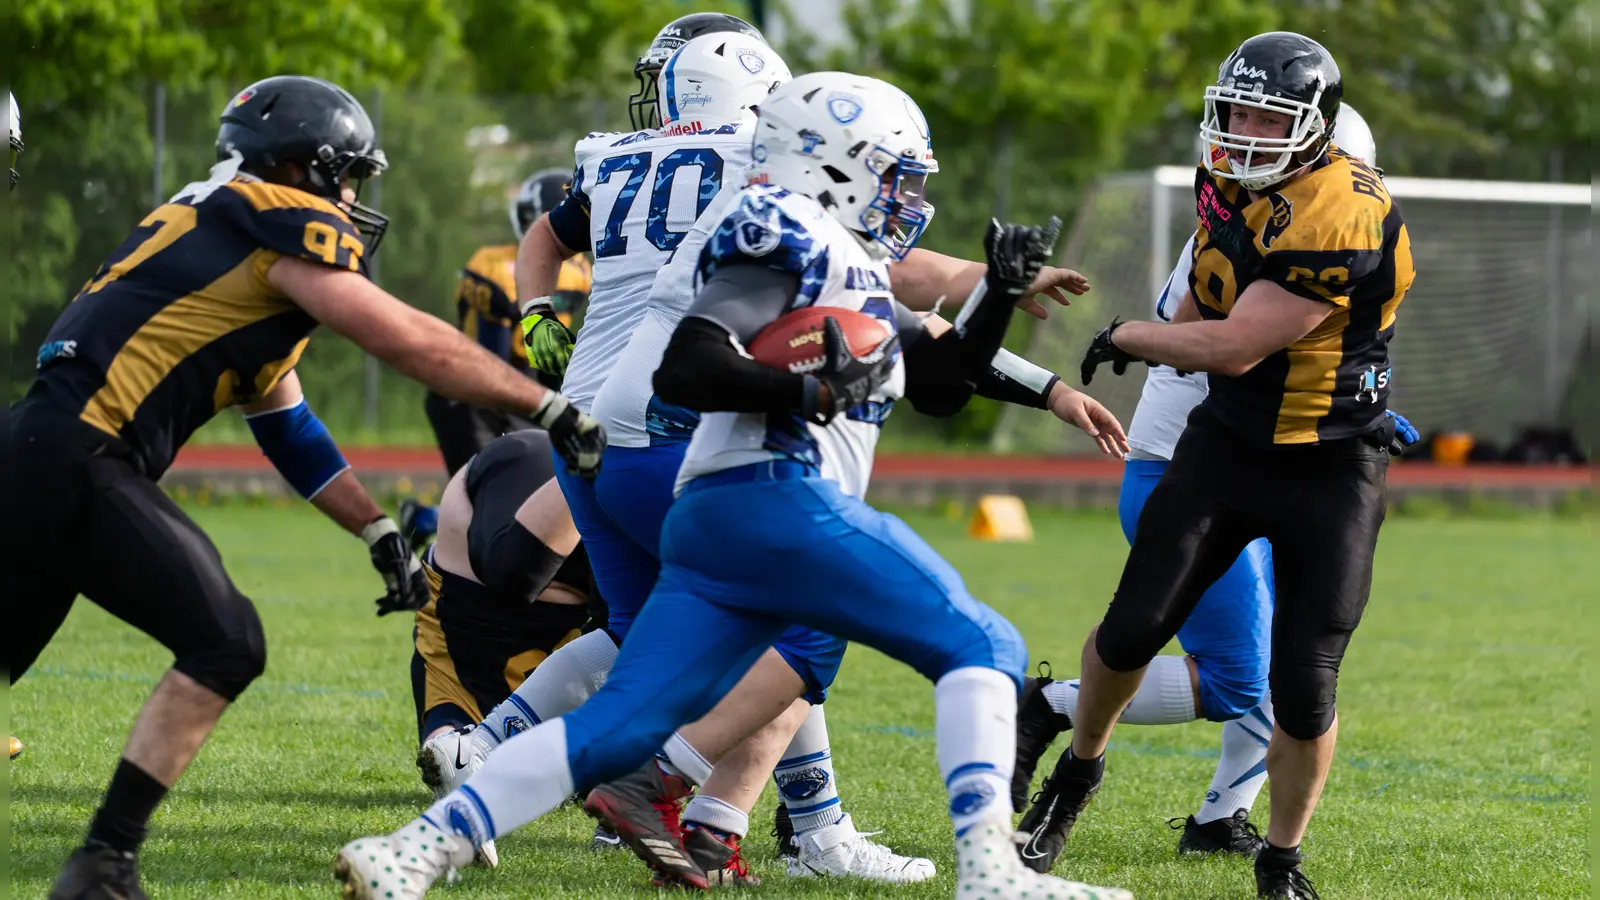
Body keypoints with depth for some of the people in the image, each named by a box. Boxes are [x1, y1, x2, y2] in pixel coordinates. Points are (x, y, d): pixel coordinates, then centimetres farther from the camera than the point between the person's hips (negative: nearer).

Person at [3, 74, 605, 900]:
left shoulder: (222, 228, 24)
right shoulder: (280, 225, -4)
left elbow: (288, 428, 27)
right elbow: (408, 342, -9)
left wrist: (380, 535, 25)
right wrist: (552, 409, -2)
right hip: (76, 462, -10)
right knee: (222, 644, -7)